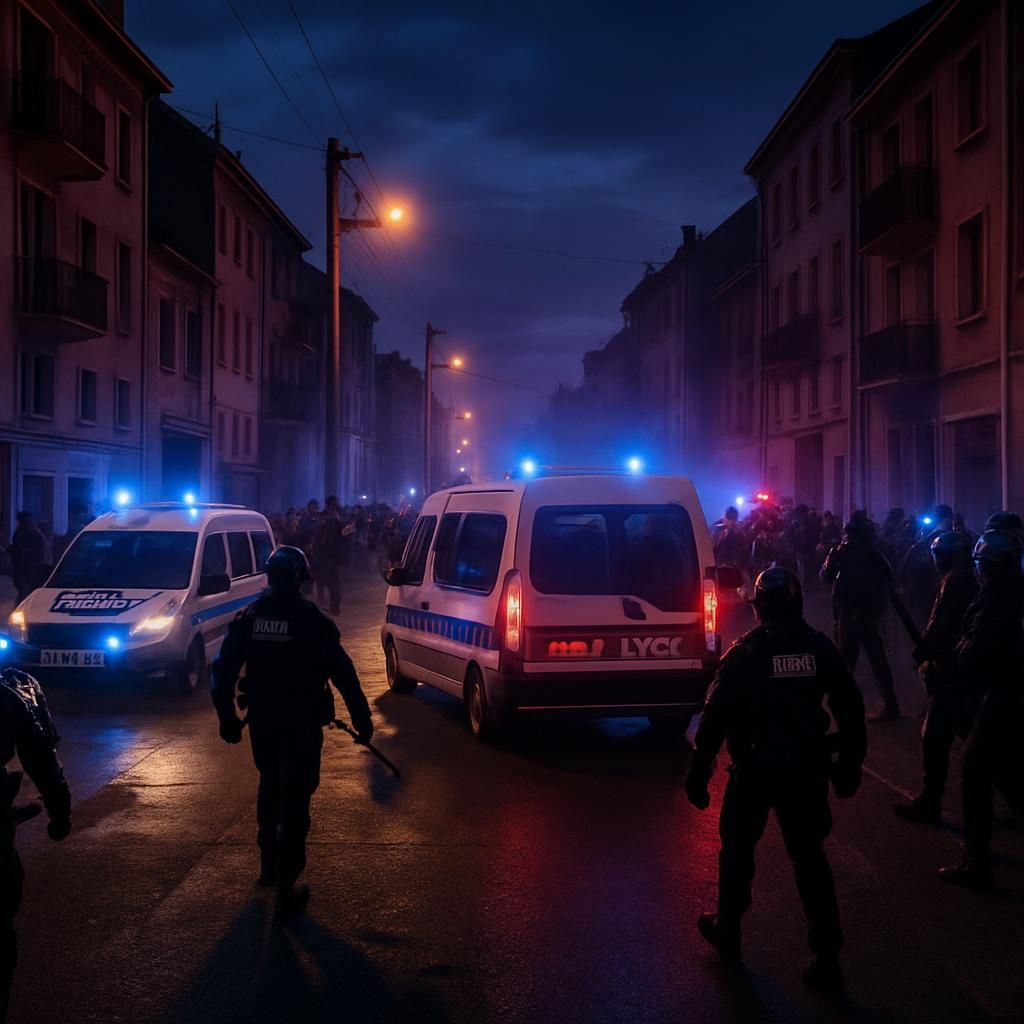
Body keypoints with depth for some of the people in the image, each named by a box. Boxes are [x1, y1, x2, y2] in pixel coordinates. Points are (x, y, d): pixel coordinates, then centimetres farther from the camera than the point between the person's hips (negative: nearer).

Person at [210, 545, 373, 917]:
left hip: (262, 721, 4)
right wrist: (361, 718, -6)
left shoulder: (248, 618, -1)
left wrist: (227, 717, 8)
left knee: (270, 788, 25)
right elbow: (343, 674, -12)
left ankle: (269, 865, 38)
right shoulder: (312, 621, -11)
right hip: (302, 723, -4)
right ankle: (286, 889, -4)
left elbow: (221, 672, -1)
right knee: (294, 798, -1)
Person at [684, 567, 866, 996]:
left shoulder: (745, 653, -11)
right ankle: (827, 956, 7)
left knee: (738, 848, 18)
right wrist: (850, 762, 13)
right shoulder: (819, 648, -2)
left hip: (756, 768, -3)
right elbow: (850, 707, 2)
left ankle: (728, 931, 32)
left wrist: (698, 772, -6)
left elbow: (716, 715, -13)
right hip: (807, 768, 3)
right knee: (810, 857, 10)